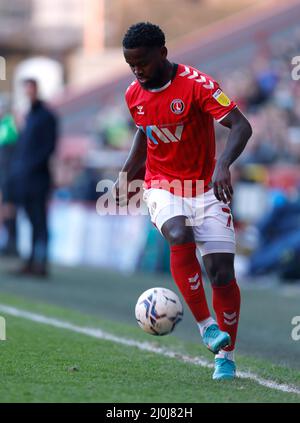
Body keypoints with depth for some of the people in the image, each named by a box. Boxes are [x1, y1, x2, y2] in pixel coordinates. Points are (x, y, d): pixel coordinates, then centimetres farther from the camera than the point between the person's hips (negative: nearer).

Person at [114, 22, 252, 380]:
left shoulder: (195, 84, -17)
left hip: (206, 186, -2)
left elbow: (241, 126, -24)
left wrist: (223, 166, -40)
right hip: (162, 185, 2)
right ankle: (206, 325, -21)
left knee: (222, 273, -8)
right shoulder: (134, 94, 0)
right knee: (180, 236, -31)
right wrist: (126, 176, 12)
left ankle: (225, 355, 10)